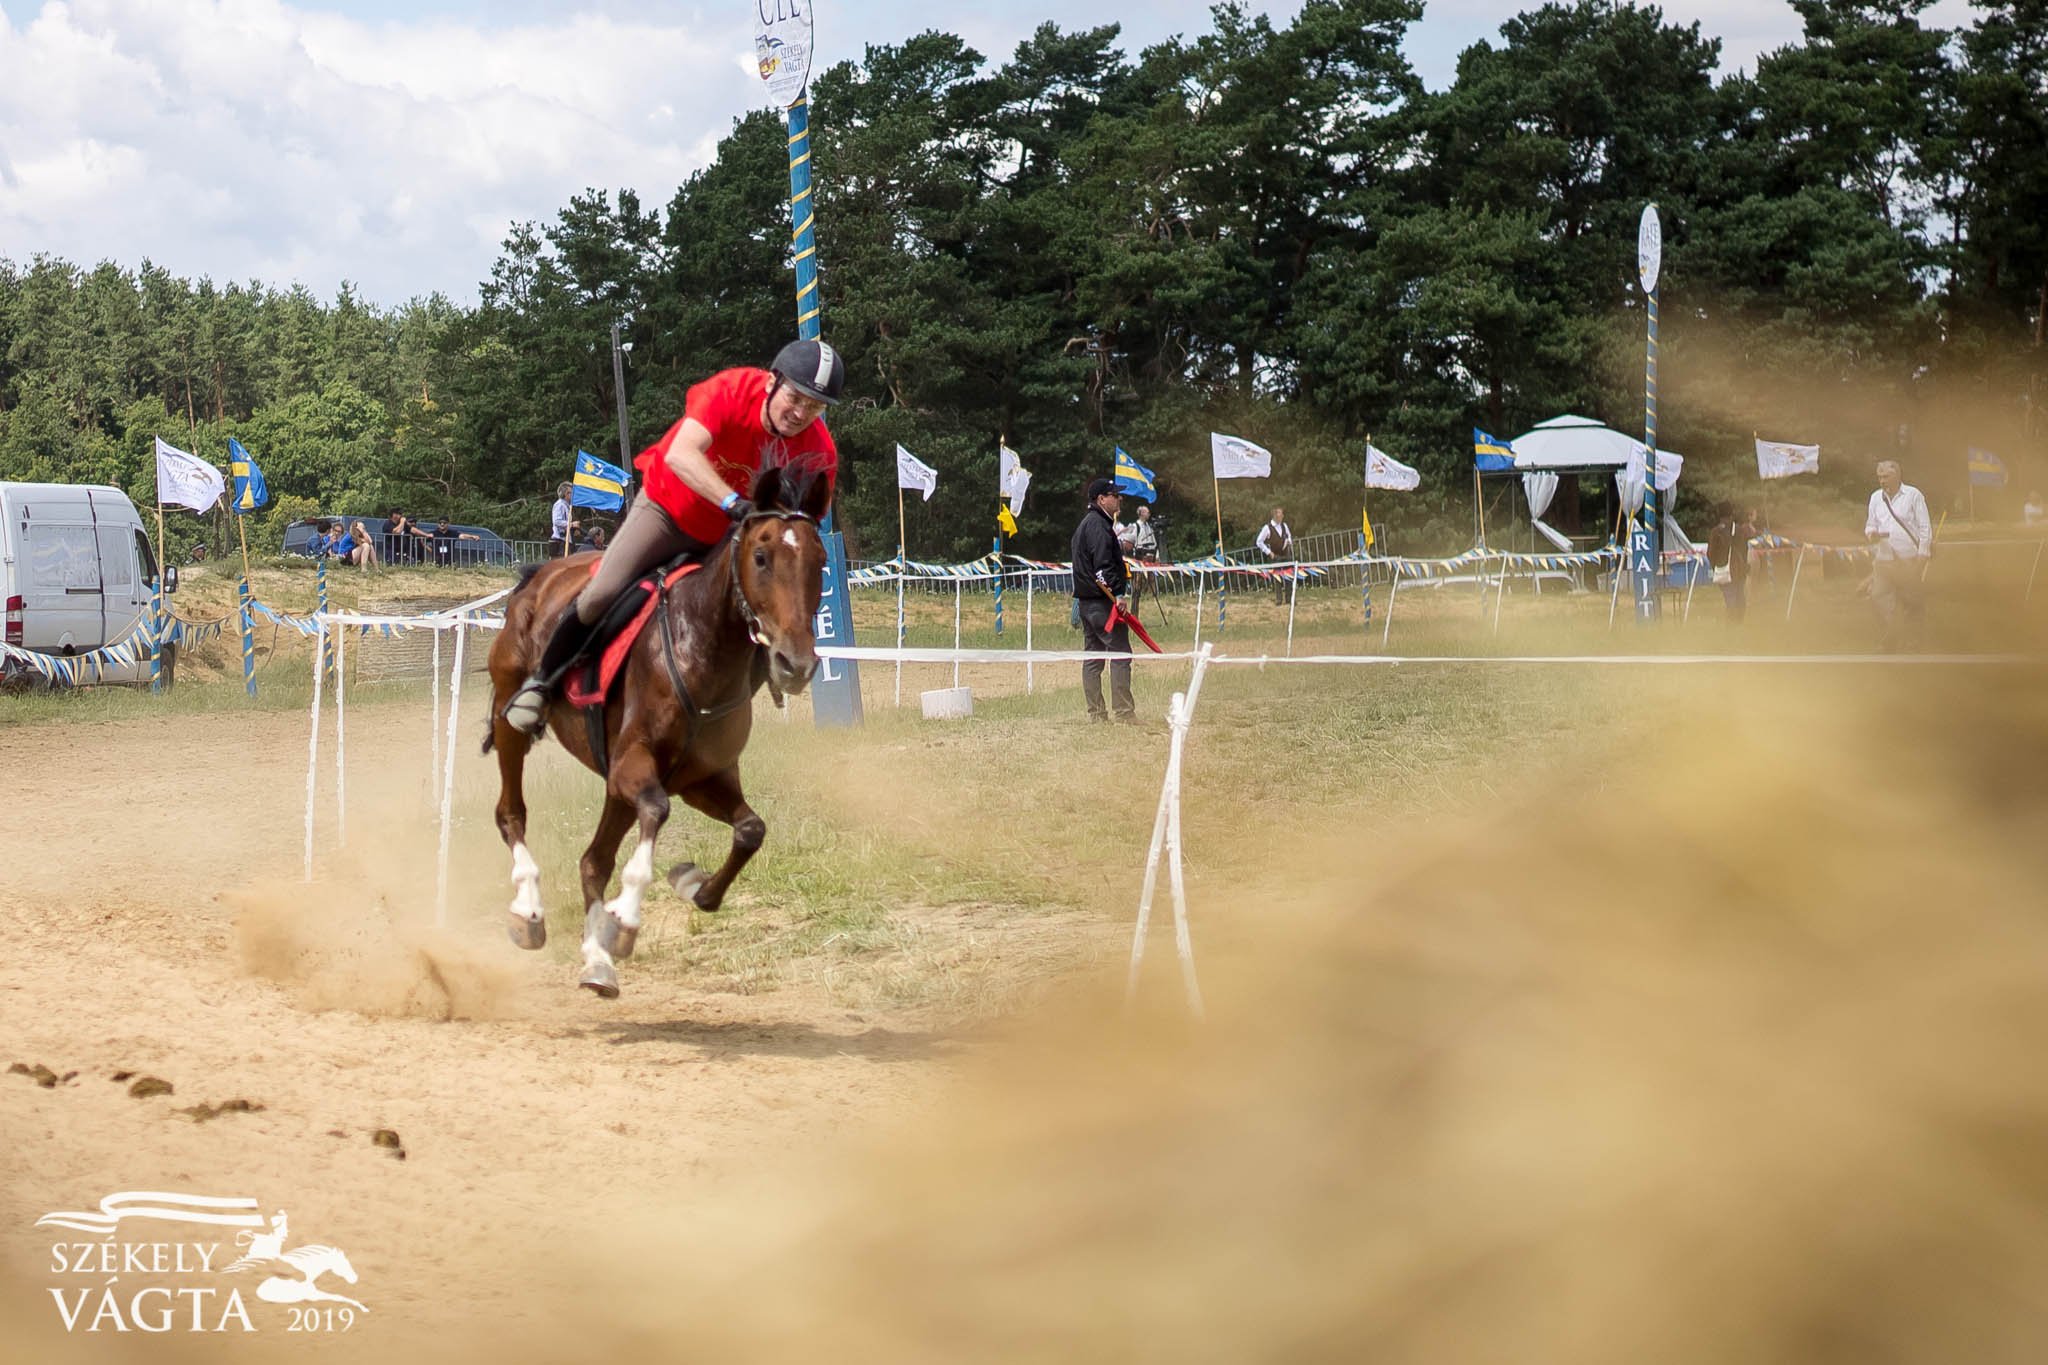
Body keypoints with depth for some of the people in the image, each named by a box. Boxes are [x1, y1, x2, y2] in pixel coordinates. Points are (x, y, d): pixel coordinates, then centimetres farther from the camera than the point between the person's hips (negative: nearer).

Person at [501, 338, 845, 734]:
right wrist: (734, 503, -58)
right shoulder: (731, 390, -30)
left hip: (727, 537, 3)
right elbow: (681, 454, -45)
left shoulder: (820, 453, -22)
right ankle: (542, 680, 6)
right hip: (668, 507, -3)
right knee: (603, 594, -17)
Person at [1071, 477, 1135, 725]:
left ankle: (1096, 713, 12)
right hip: (1102, 602, -11)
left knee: (1093, 657, 10)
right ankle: (1124, 713, -11)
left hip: (1085, 601, 11)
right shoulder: (1099, 526, -14)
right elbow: (1102, 567, -22)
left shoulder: (1086, 524, 19)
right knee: (1120, 654, -9)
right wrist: (1118, 595, -24)